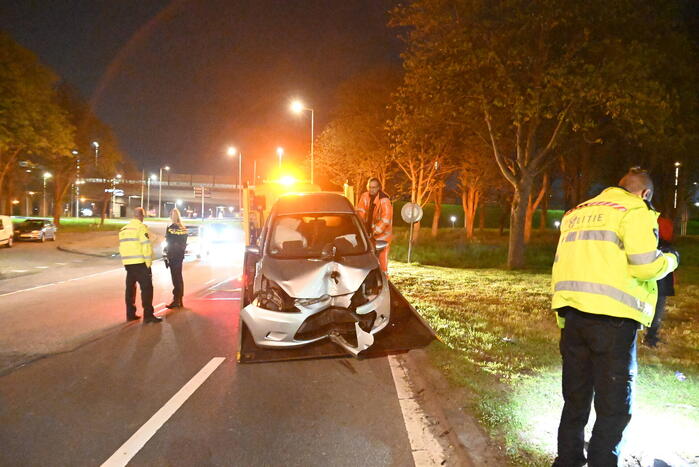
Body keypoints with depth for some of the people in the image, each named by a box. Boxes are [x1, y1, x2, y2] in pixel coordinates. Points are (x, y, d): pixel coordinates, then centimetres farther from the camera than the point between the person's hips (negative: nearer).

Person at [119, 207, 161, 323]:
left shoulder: (123, 229, 14)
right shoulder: (141, 227, -10)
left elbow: (121, 247, 14)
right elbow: (146, 246, -16)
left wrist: (125, 260, 17)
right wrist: (148, 262, -10)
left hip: (128, 264, 8)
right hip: (140, 263, -7)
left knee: (130, 288, 14)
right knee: (147, 288, -4)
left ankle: (130, 314, 17)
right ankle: (148, 315, -7)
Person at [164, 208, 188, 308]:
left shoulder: (171, 229, -13)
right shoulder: (183, 228, 7)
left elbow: (168, 244, -14)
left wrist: (166, 256, -8)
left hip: (173, 256, -7)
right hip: (180, 255, 7)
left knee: (175, 278, -5)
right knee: (179, 277, 13)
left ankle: (176, 300, -4)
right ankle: (179, 300, 19)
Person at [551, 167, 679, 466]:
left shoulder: (577, 213, 18)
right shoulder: (634, 210, -1)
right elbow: (646, 267, -12)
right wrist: (671, 259, 11)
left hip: (572, 315, 7)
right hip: (611, 318, -6)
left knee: (576, 399, 17)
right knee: (614, 406, 5)